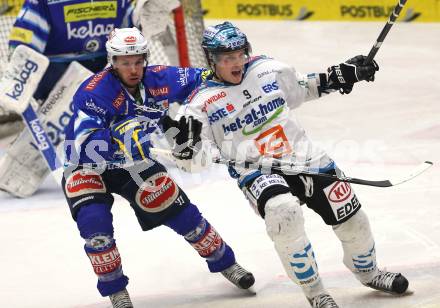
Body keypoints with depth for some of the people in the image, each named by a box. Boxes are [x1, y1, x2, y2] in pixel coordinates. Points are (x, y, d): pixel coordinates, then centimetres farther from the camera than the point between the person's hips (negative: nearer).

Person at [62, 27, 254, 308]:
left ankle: (224, 261, 27)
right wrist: (119, 139, -53)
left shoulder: (159, 79, -15)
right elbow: (88, 146, -40)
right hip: (87, 166, -4)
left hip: (134, 162, 4)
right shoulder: (94, 92, -31)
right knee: (94, 220, -26)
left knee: (180, 210, 3)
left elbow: (197, 79, 3)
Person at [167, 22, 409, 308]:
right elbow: (193, 159, -10)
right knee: (284, 212, -34)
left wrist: (343, 73, 13)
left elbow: (305, 87, 21)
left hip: (304, 155, 4)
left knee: (350, 214, 6)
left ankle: (368, 272, 39)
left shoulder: (268, 69, 3)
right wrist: (185, 140, -31)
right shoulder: (204, 102, -7)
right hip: (255, 170, -4)